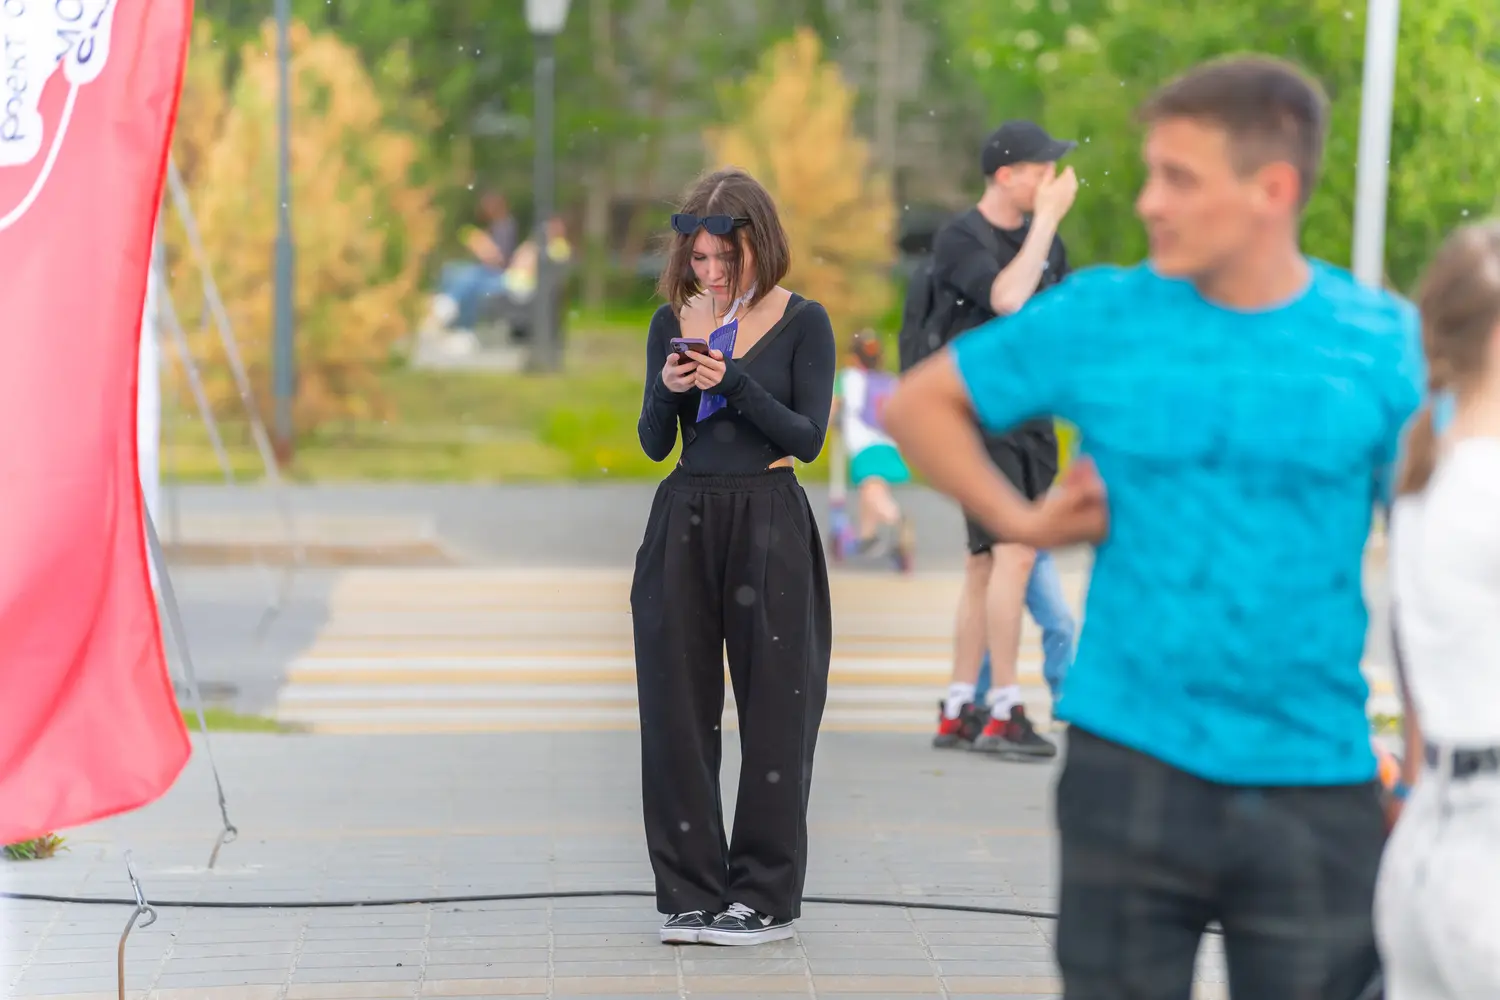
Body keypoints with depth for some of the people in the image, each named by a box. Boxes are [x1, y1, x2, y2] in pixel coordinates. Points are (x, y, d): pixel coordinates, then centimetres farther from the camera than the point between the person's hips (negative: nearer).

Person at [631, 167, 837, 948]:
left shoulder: (802, 323, -3)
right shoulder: (672, 323, 7)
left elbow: (808, 438, -8)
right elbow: (654, 443, 8)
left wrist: (733, 382, -19)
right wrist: (669, 391, -12)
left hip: (768, 525, -4)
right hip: (685, 522, 4)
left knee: (772, 707, 0)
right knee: (677, 708, 2)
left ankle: (764, 896, 8)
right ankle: (690, 892, 10)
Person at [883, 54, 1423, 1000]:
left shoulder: (1383, 343, -3)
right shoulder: (1099, 318, -1)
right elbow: (920, 405, 12)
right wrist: (1021, 520, 0)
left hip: (1316, 788, 0)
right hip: (1130, 772, 0)